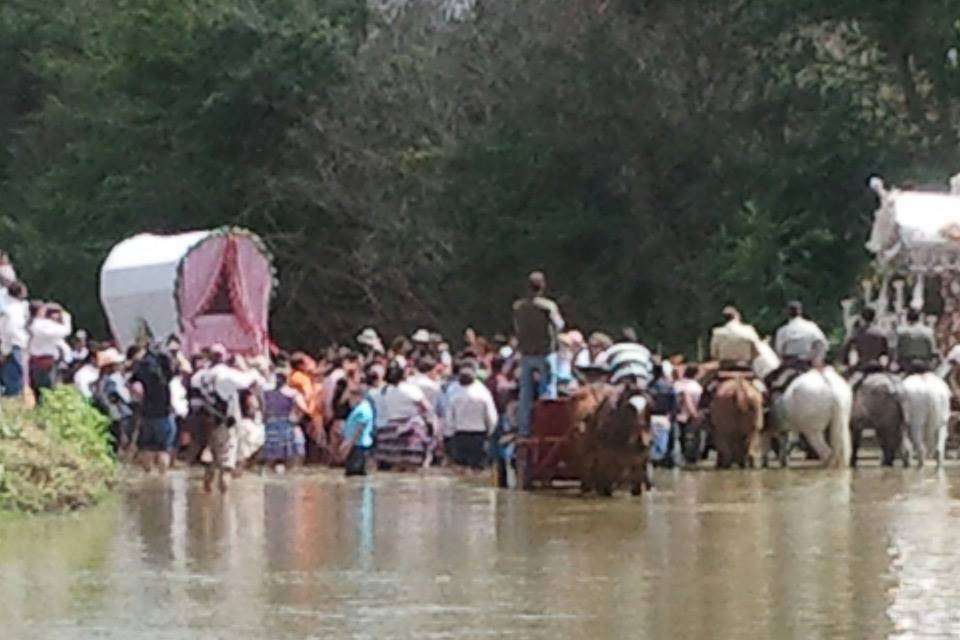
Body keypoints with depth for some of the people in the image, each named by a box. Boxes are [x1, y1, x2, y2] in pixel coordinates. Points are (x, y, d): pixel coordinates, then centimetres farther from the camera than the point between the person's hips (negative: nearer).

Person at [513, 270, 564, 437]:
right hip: (545, 353, -4)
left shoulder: (518, 306, 1)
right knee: (548, 392, 1)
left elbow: (516, 328, 9)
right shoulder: (548, 306, -13)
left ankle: (524, 430, 11)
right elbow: (559, 326, -4)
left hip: (525, 354, 4)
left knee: (525, 393, 10)